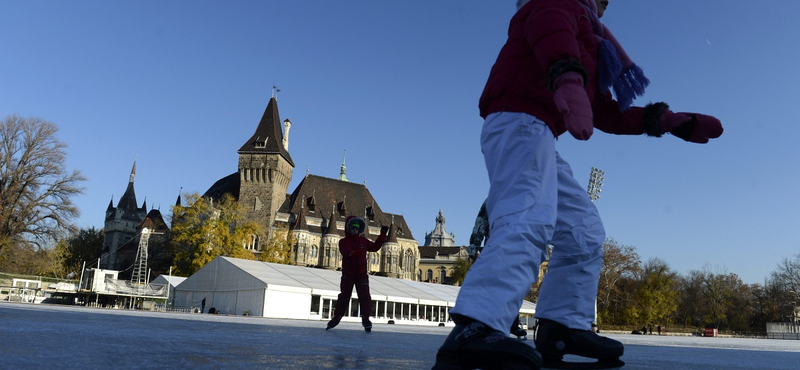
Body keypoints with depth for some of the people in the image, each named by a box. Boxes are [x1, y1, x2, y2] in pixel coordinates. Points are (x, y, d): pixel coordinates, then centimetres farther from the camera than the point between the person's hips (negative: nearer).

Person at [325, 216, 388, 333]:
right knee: (344, 296, 5)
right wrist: (356, 252, -44)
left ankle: (365, 319, -1)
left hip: (362, 274, 2)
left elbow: (375, 247, 17)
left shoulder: (363, 241, 9)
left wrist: (382, 234, 10)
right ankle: (336, 317, 21)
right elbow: (347, 253, -24)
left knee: (365, 297, -9)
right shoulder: (343, 242, -5)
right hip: (348, 274, -2)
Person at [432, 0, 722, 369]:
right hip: (519, 122, -10)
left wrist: (666, 120, 26)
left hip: (535, 135, 10)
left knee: (584, 232, 11)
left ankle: (563, 329, 10)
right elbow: (550, 30, -18)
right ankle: (474, 332, -44)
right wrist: (568, 79, -39)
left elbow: (607, 114, 32)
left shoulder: (588, 45, 38)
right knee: (529, 222, -31)